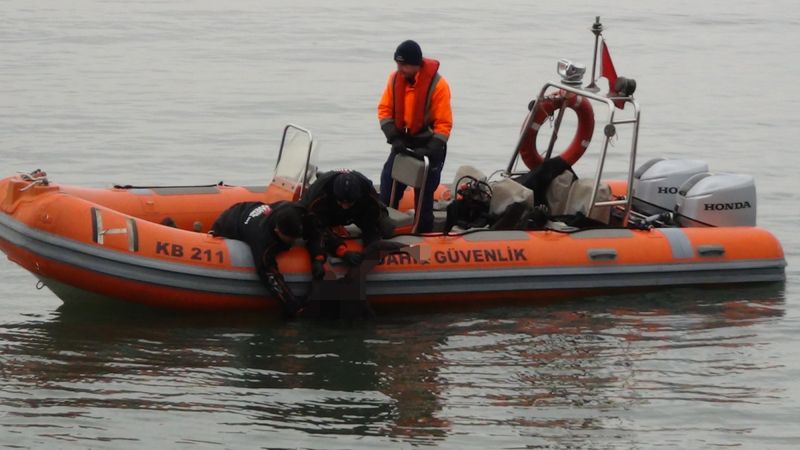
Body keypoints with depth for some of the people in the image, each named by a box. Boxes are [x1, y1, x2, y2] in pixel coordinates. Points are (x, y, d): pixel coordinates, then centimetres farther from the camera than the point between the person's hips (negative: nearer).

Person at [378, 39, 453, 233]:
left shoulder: (437, 84, -18)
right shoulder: (395, 79, -5)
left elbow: (443, 124, -15)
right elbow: (384, 109, 1)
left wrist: (430, 151, -22)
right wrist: (394, 137, -12)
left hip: (428, 145, -4)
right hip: (402, 143, 4)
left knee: (424, 196, 1)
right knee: (387, 191, 3)